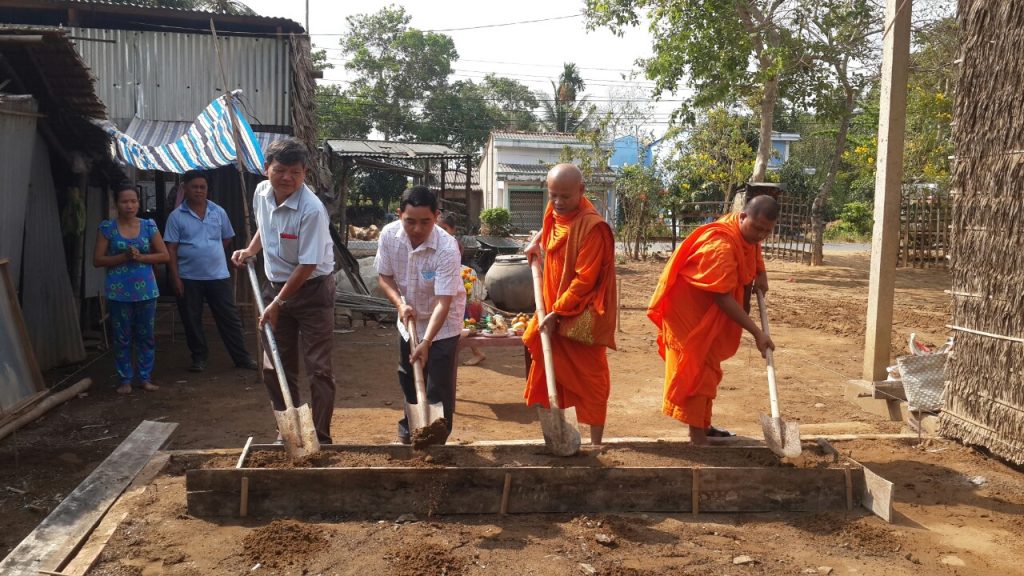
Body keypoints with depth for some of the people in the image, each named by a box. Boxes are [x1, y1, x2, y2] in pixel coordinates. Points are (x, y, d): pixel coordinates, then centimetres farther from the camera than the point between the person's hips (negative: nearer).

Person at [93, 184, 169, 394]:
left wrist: (140, 257, -12)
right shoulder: (107, 228, 0)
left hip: (146, 290, 1)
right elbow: (97, 260, -2)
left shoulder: (149, 226, 4)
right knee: (122, 337, 5)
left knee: (146, 336, 7)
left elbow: (164, 255, 3)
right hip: (119, 292, -1)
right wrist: (124, 257, -15)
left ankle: (146, 378, 17)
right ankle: (125, 380, 14)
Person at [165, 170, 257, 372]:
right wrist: (175, 278, -11)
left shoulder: (219, 212, 4)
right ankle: (199, 358, 22)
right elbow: (171, 249, -6)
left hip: (218, 275, 1)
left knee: (229, 317, 4)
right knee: (192, 321, 7)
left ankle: (242, 357, 11)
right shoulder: (176, 216, -4)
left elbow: (227, 238, 17)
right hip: (188, 278, -1)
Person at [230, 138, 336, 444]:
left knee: (318, 369, -2)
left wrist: (277, 304, -17)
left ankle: (321, 436, 9)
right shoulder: (261, 192, -2)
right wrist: (249, 251, 6)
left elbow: (307, 265, -22)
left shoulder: (311, 210, -24)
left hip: (312, 290, -7)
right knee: (274, 368, 12)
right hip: (276, 286, 7)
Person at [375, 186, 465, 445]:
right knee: (408, 377, 19)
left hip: (442, 322, -5)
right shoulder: (389, 235, -18)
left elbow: (443, 302, -33)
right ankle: (410, 427, 40)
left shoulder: (447, 248, -32)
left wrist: (426, 342, -40)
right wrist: (400, 304, -22)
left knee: (439, 386, -5)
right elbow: (384, 276, -4)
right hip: (409, 317, 5)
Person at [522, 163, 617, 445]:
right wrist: (537, 240, 13)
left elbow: (584, 280, -23)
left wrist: (556, 313, -20)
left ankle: (595, 443, 12)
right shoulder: (554, 212, 2)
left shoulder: (592, 226, -23)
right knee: (549, 375, 15)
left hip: (582, 317, -8)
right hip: (554, 309, 8)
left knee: (590, 381, 2)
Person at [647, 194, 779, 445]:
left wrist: (761, 275, -2)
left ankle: (703, 426, 30)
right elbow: (724, 297, -31)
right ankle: (698, 439, -5)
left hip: (710, 314, 10)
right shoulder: (721, 245, -31)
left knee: (708, 370, 17)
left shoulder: (748, 233, -1)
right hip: (688, 312, -10)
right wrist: (757, 333, -28)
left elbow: (753, 257, 22)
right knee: (695, 372, -8)